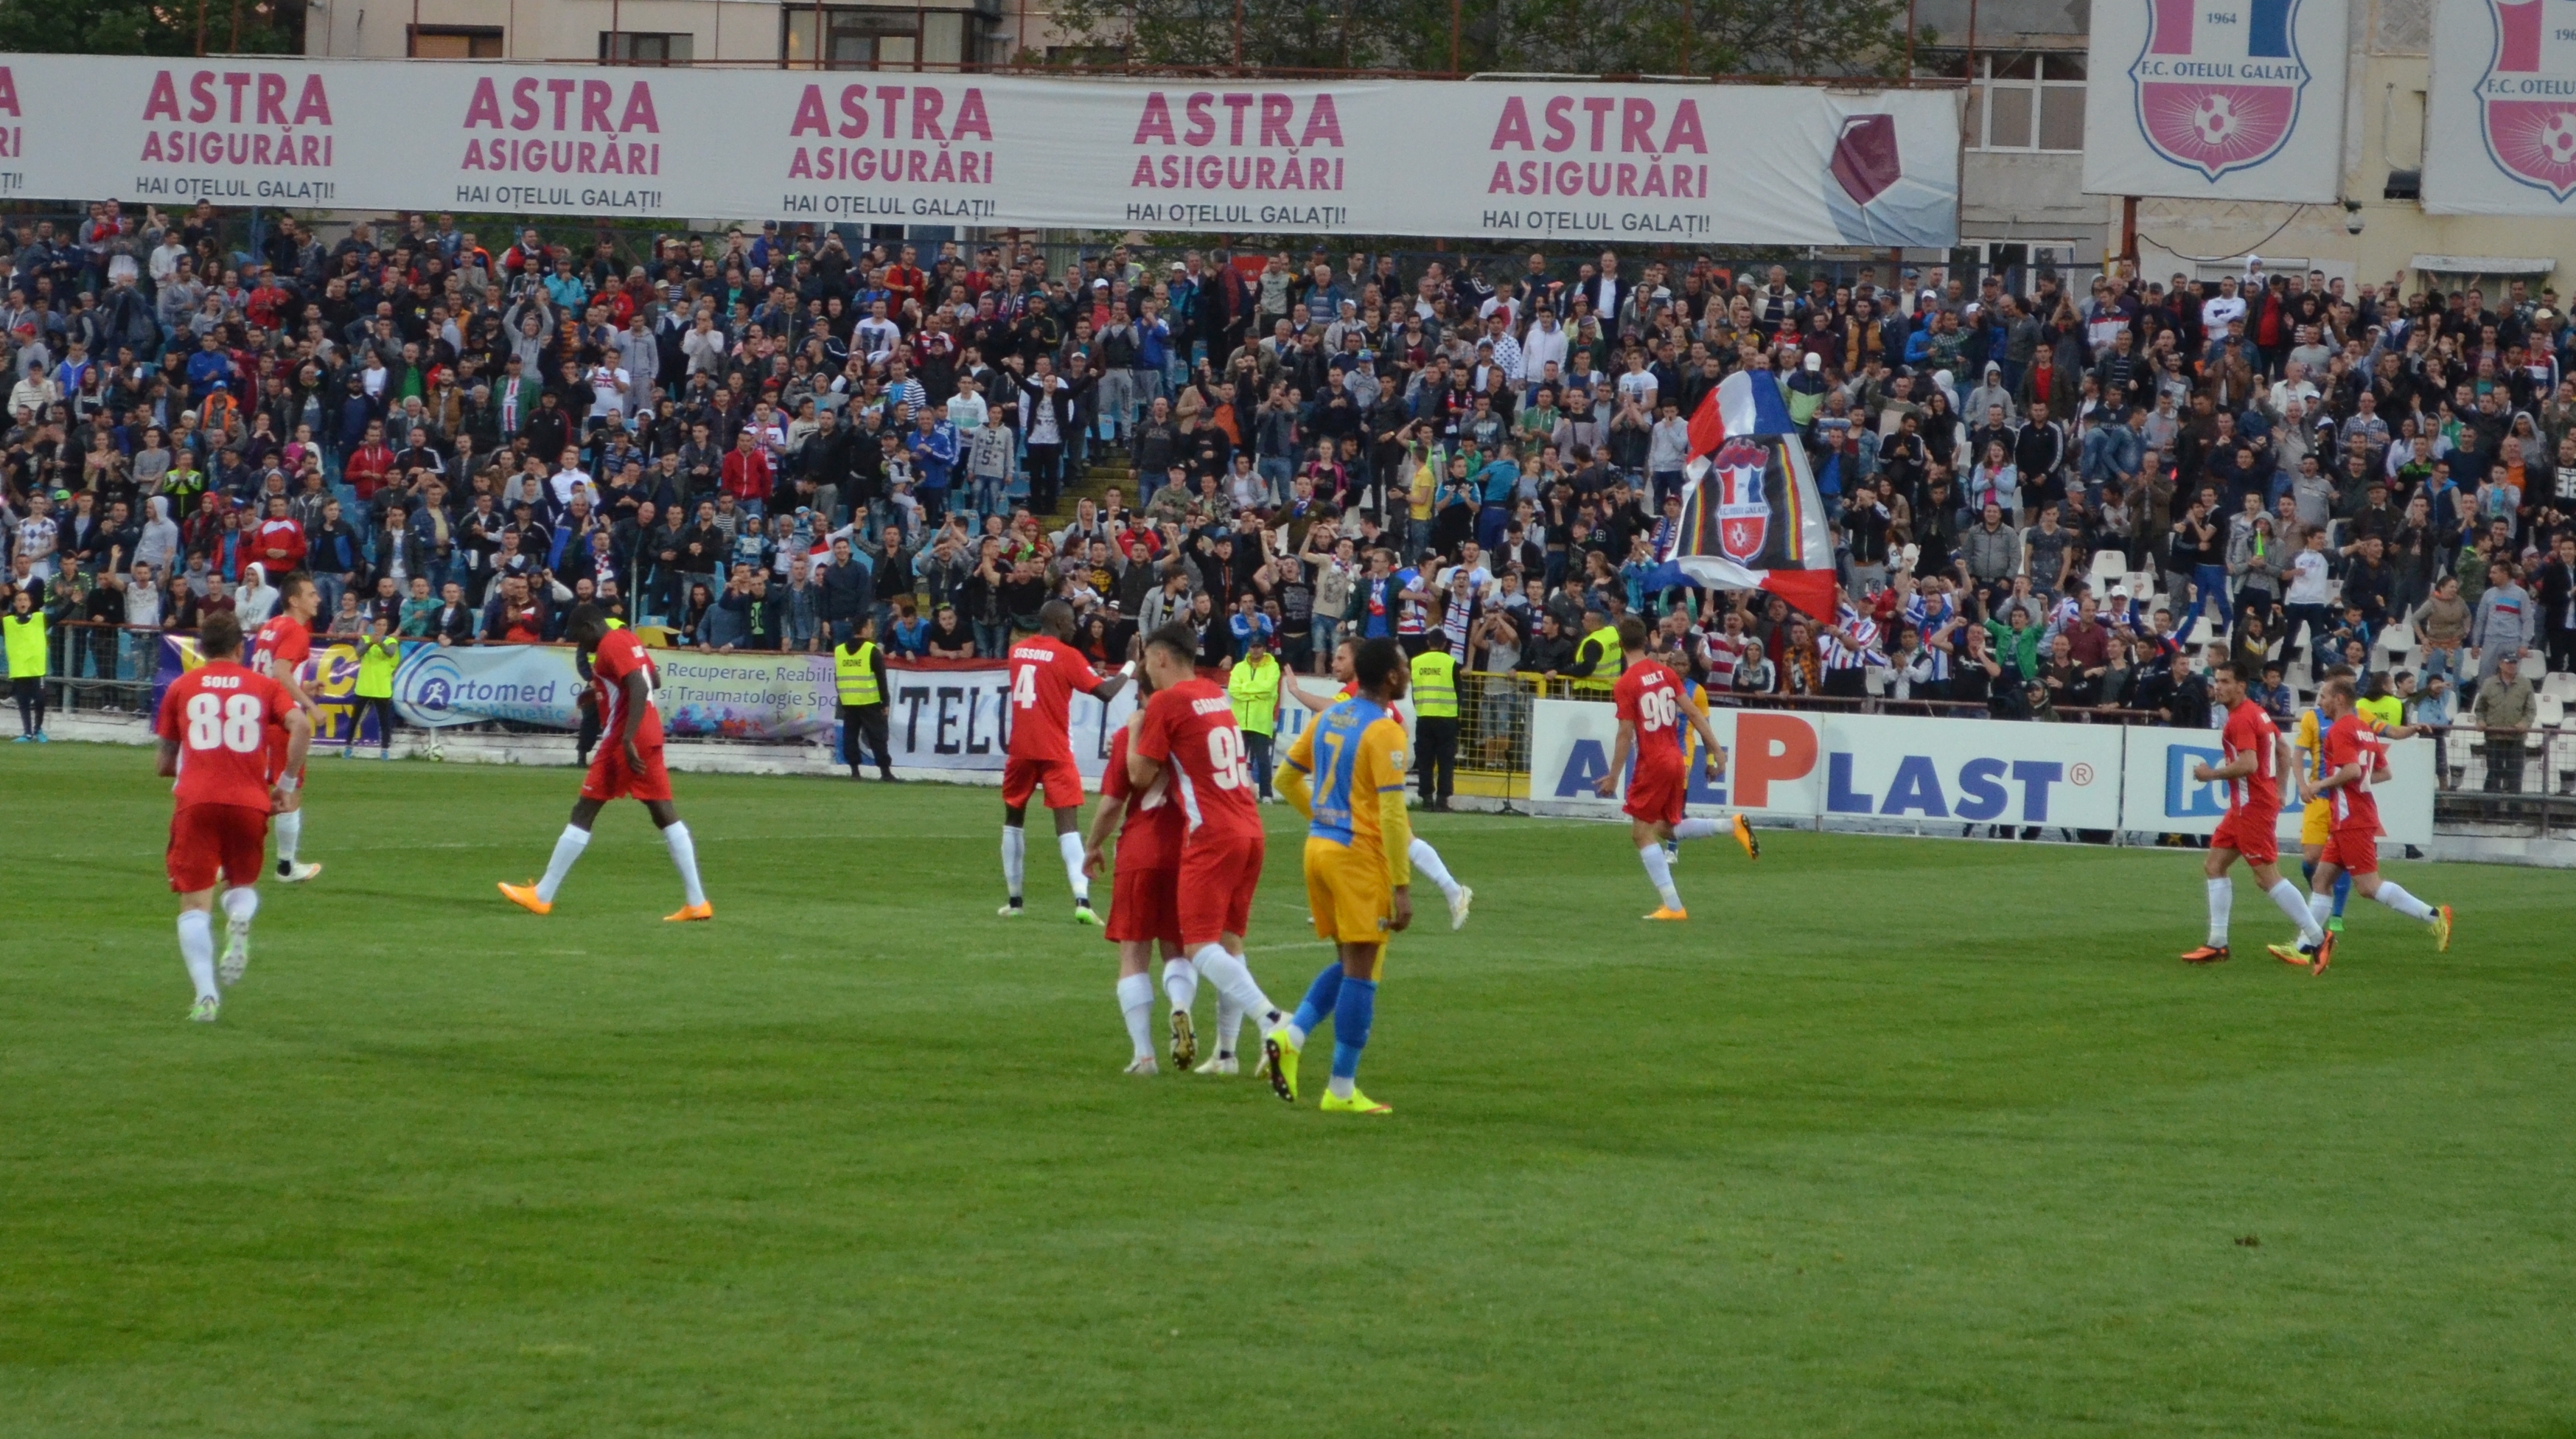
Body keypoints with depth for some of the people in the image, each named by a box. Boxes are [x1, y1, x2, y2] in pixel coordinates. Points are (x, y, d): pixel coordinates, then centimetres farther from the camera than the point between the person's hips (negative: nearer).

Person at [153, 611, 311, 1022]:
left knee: (195, 905, 1)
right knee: (243, 884, 23)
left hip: (195, 803, -1)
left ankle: (206, 993, -17)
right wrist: (286, 782, 3)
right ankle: (239, 921, -13)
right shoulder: (264, 686, 12)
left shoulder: (181, 687, 13)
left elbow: (166, 763, 16)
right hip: (250, 802, 1)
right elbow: (301, 726, -6)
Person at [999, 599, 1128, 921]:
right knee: (1068, 822, -9)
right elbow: (1105, 692, -12)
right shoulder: (1066, 656, -8)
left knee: (1013, 818, 19)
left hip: (1020, 749, 4)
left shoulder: (1017, 651, 9)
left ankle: (1014, 900, 18)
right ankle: (1082, 899, -23)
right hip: (1055, 750, -4)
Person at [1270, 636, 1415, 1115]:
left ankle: (1290, 1038, 0)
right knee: (1360, 971, -1)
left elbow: (1288, 779, 18)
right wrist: (1402, 888, -17)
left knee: (1349, 963, 18)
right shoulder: (1384, 731, -15)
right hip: (1360, 856, -8)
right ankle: (1342, 1090, 2)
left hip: (1319, 845, 8)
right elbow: (1392, 814, -18)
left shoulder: (1328, 718, 9)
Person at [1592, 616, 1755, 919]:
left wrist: (1613, 777, -6)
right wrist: (1716, 751, 9)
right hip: (1676, 761, 7)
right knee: (1666, 828, 22)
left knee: (1642, 832, 1)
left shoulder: (1626, 684, -14)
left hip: (1652, 764, -7)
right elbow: (1692, 714, 5)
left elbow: (1625, 735, -14)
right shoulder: (1664, 672, 6)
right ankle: (1732, 825, 6)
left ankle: (1672, 906, -5)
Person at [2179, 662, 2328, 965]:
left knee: (2267, 877, -9)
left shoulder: (2241, 719, -17)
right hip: (2242, 807, 11)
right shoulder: (2259, 713, 14)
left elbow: (2248, 764, -28)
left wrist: (2212, 774, -15)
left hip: (2253, 807, -11)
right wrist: (2277, 790, 21)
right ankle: (2217, 944, 12)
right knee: (2213, 866, 12)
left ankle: (2316, 938, -6)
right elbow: (2283, 753, 21)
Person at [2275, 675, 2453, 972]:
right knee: (2323, 878, 10)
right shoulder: (2365, 729, 15)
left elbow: (2352, 770, -25)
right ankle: (2306, 948, 9)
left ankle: (2432, 915, -11)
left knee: (2369, 885, -10)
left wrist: (2321, 784, -12)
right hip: (2349, 821, 10)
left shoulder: (2339, 730, -12)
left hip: (2351, 821, -10)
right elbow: (2383, 772, 17)